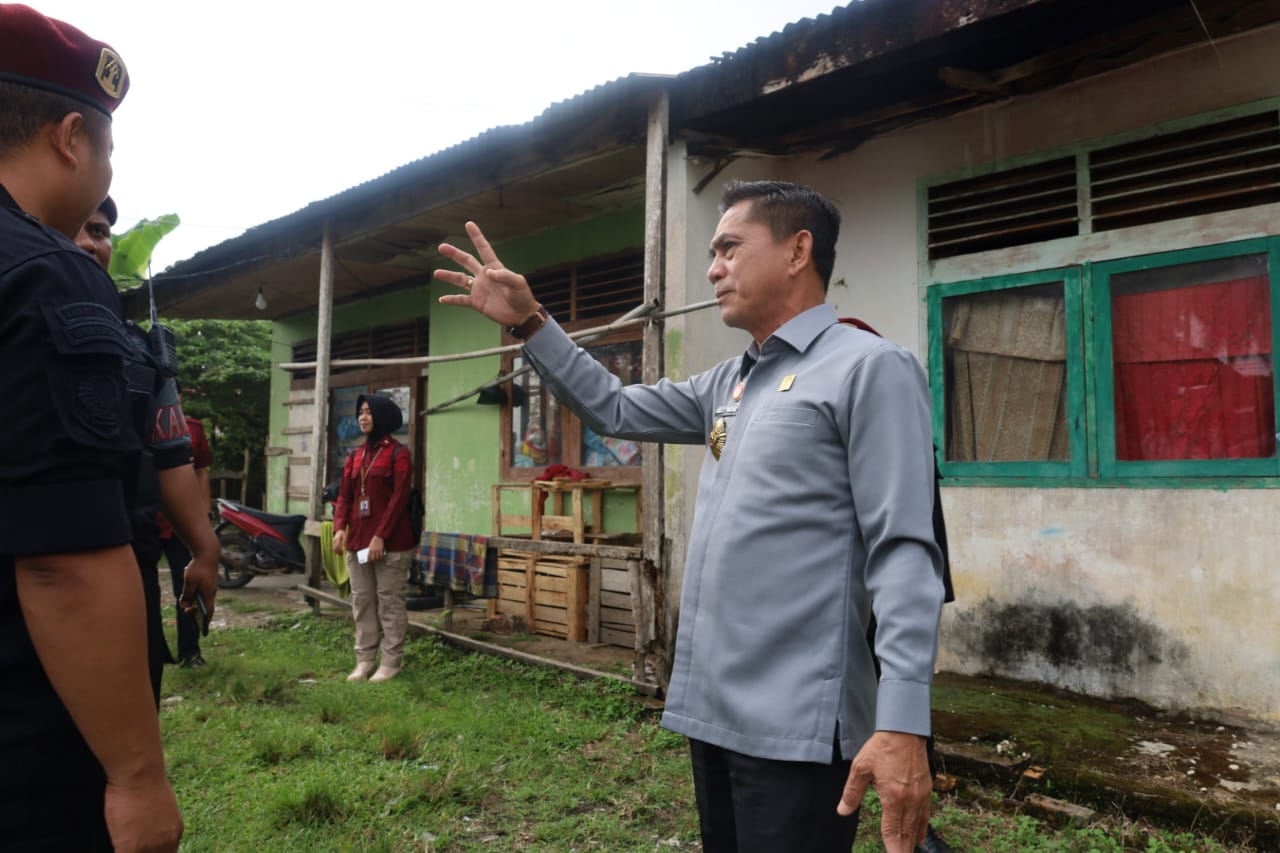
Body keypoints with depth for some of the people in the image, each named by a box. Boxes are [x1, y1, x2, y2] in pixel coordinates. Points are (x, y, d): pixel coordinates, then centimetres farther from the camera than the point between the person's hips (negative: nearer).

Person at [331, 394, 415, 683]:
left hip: (390, 541, -7)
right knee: (361, 602, 10)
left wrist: (380, 536, -18)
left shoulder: (398, 453, -5)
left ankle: (391, 662, 7)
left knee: (390, 603, -1)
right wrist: (340, 528, -6)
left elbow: (399, 498, -12)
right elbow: (344, 495, 11)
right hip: (357, 540, 7)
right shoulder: (355, 456, 14)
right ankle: (364, 660, 19)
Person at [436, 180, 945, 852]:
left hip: (796, 721, -8)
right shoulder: (725, 385, 15)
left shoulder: (869, 367, -10)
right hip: (711, 706, 8)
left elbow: (901, 552, -16)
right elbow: (614, 409, 23)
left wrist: (902, 723, -24)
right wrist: (529, 323, 12)